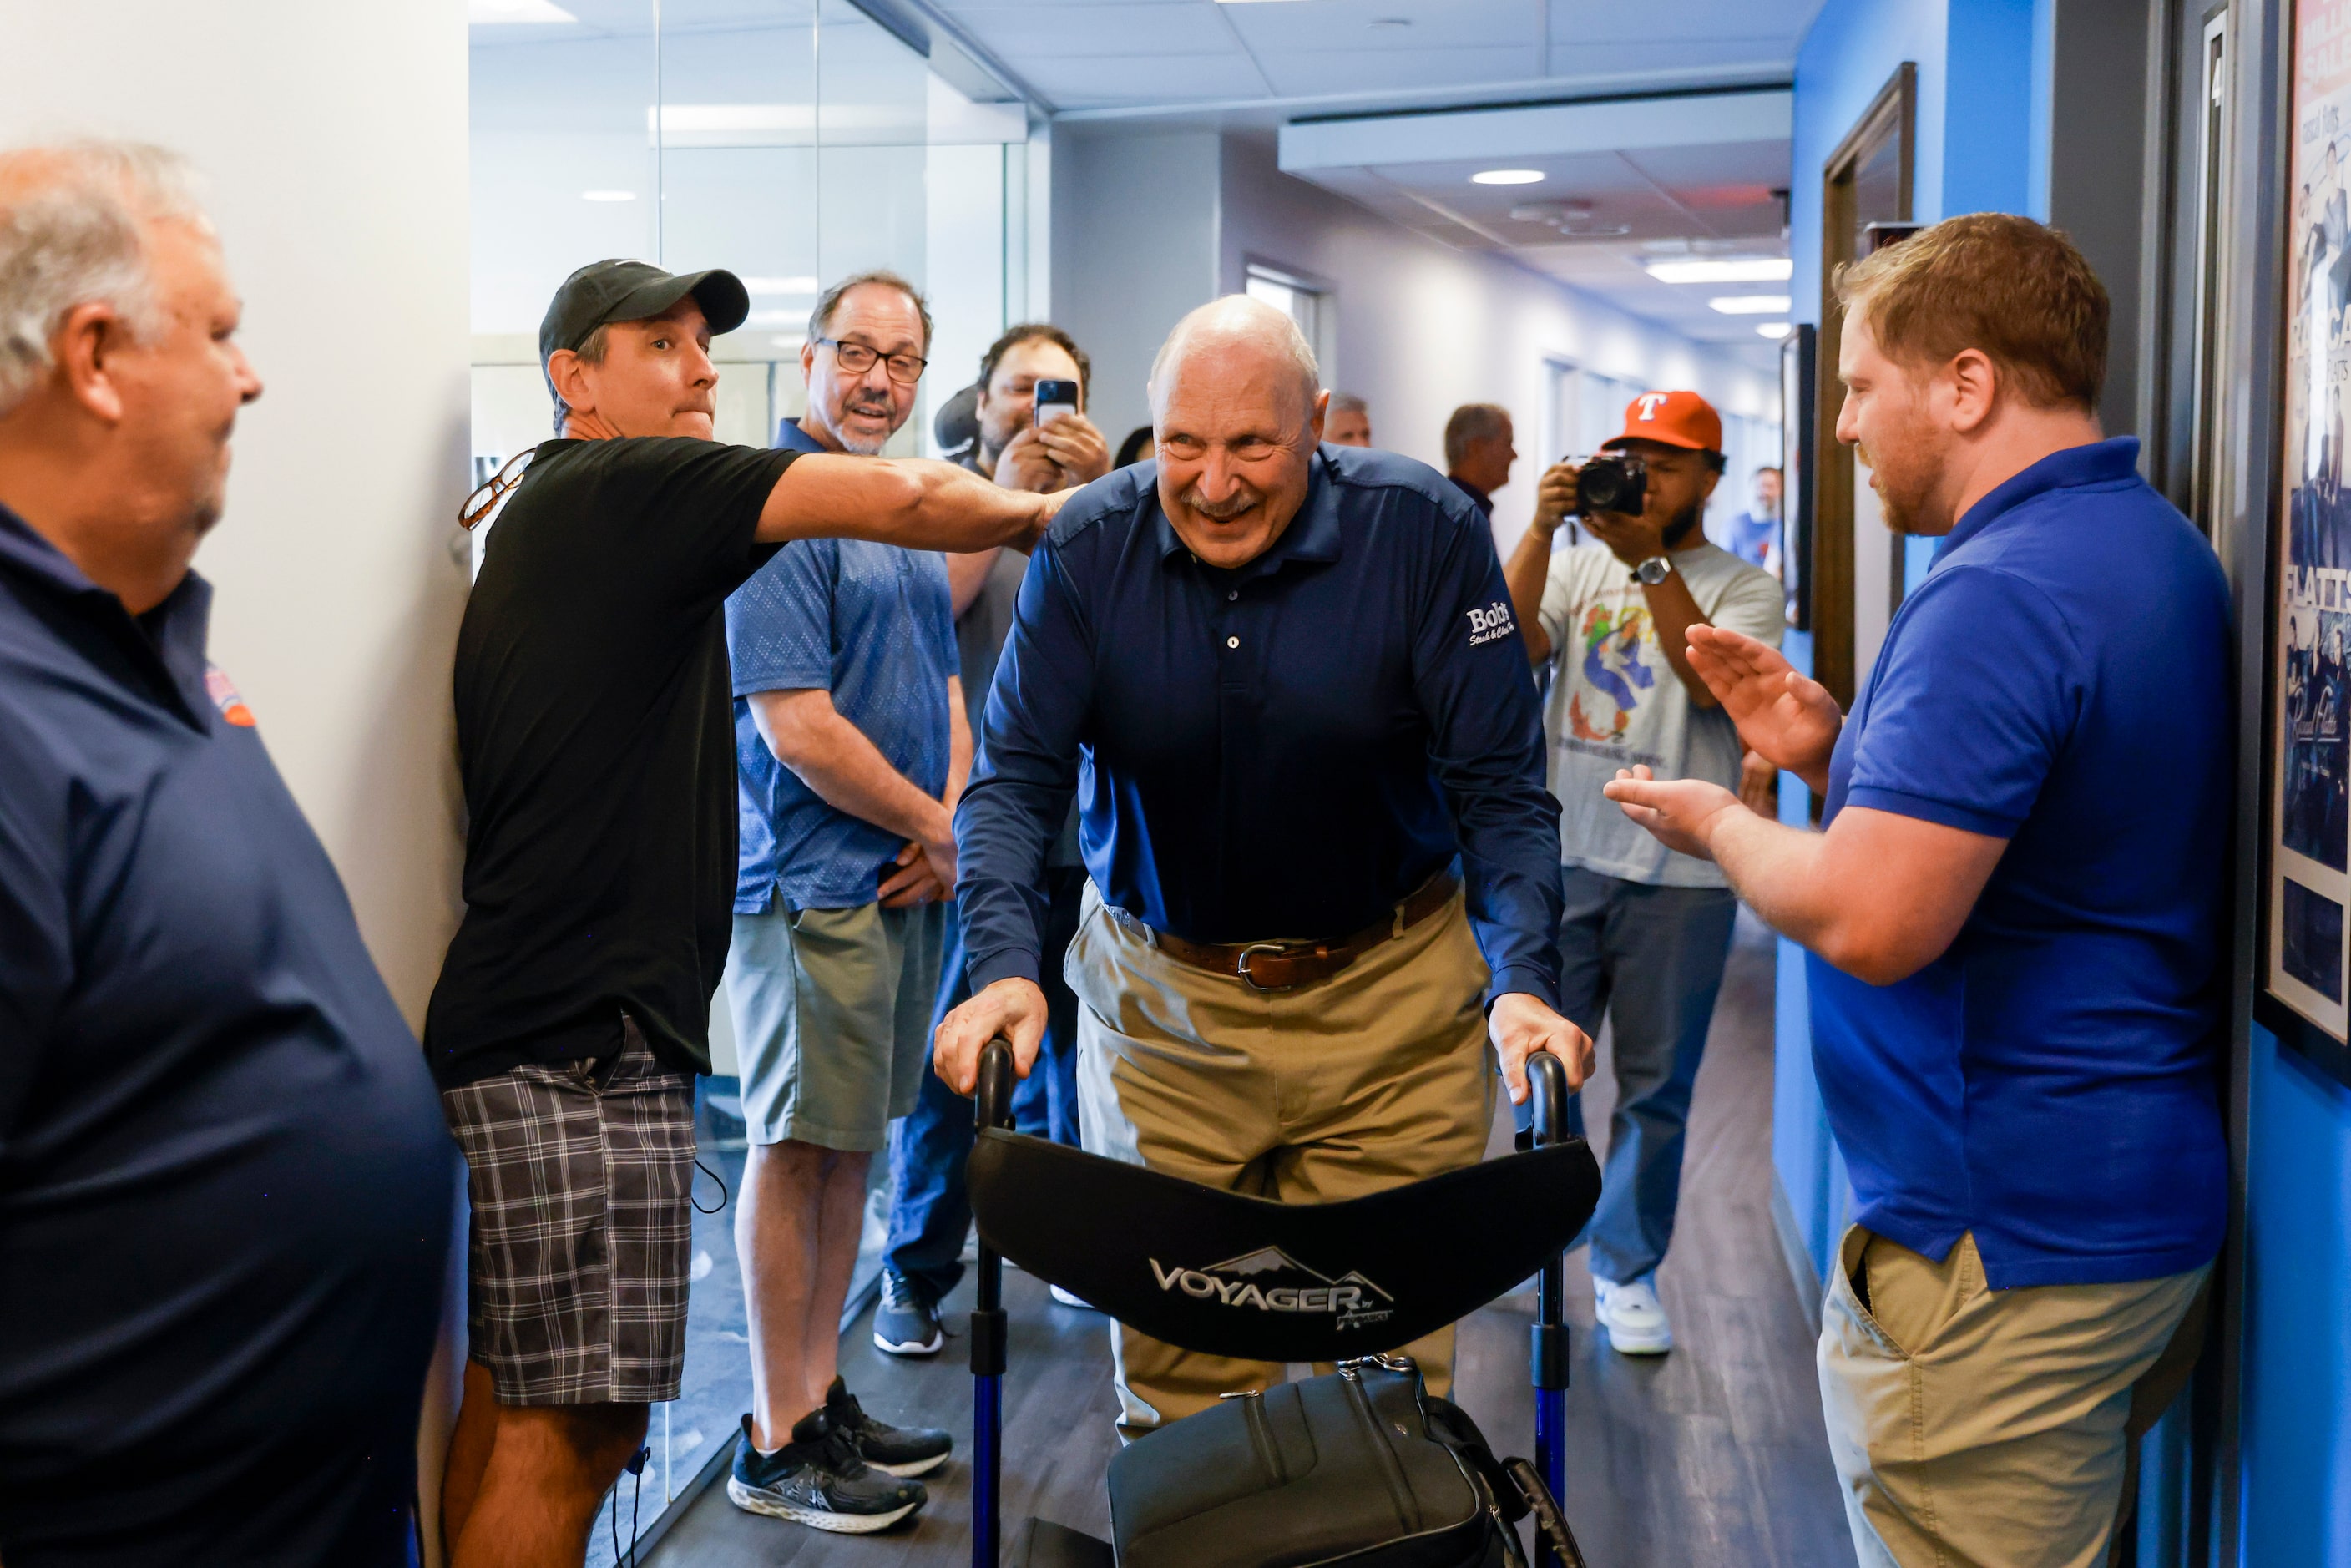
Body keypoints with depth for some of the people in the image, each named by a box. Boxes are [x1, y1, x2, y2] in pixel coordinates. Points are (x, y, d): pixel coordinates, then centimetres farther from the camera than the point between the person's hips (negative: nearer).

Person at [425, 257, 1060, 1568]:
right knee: (569, 1425, -6)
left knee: (517, 1392, 15)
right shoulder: (622, 489, -8)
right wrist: (1038, 512, 3)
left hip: (525, 1022, 10)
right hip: (579, 1032, -10)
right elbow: (899, 500, -14)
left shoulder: (540, 514, 23)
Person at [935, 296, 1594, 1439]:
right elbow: (1015, 776, -7)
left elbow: (1499, 785, -9)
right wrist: (1004, 961, -23)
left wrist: (1523, 978, -23)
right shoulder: (1088, 548, -6)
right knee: (1168, 1365, 6)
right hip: (1161, 998, 1)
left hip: (1389, 1000, -1)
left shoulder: (1424, 531, -11)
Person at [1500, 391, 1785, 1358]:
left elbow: (1714, 681, -18)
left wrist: (1648, 559, -24)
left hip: (1677, 877, -2)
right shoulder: (1577, 562, 8)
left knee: (1656, 1086, 7)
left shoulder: (1743, 589, 1)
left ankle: (1627, 1270, 21)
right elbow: (1510, 646, -8)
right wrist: (1540, 530, -19)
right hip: (1560, 857, 2)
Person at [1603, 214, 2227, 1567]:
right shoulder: (2155, 546, 11)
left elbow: (1871, 921, -28)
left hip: (2003, 1245, -11)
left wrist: (1721, 822, -9)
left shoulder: (1999, 593, -23)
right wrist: (1832, 750, 9)